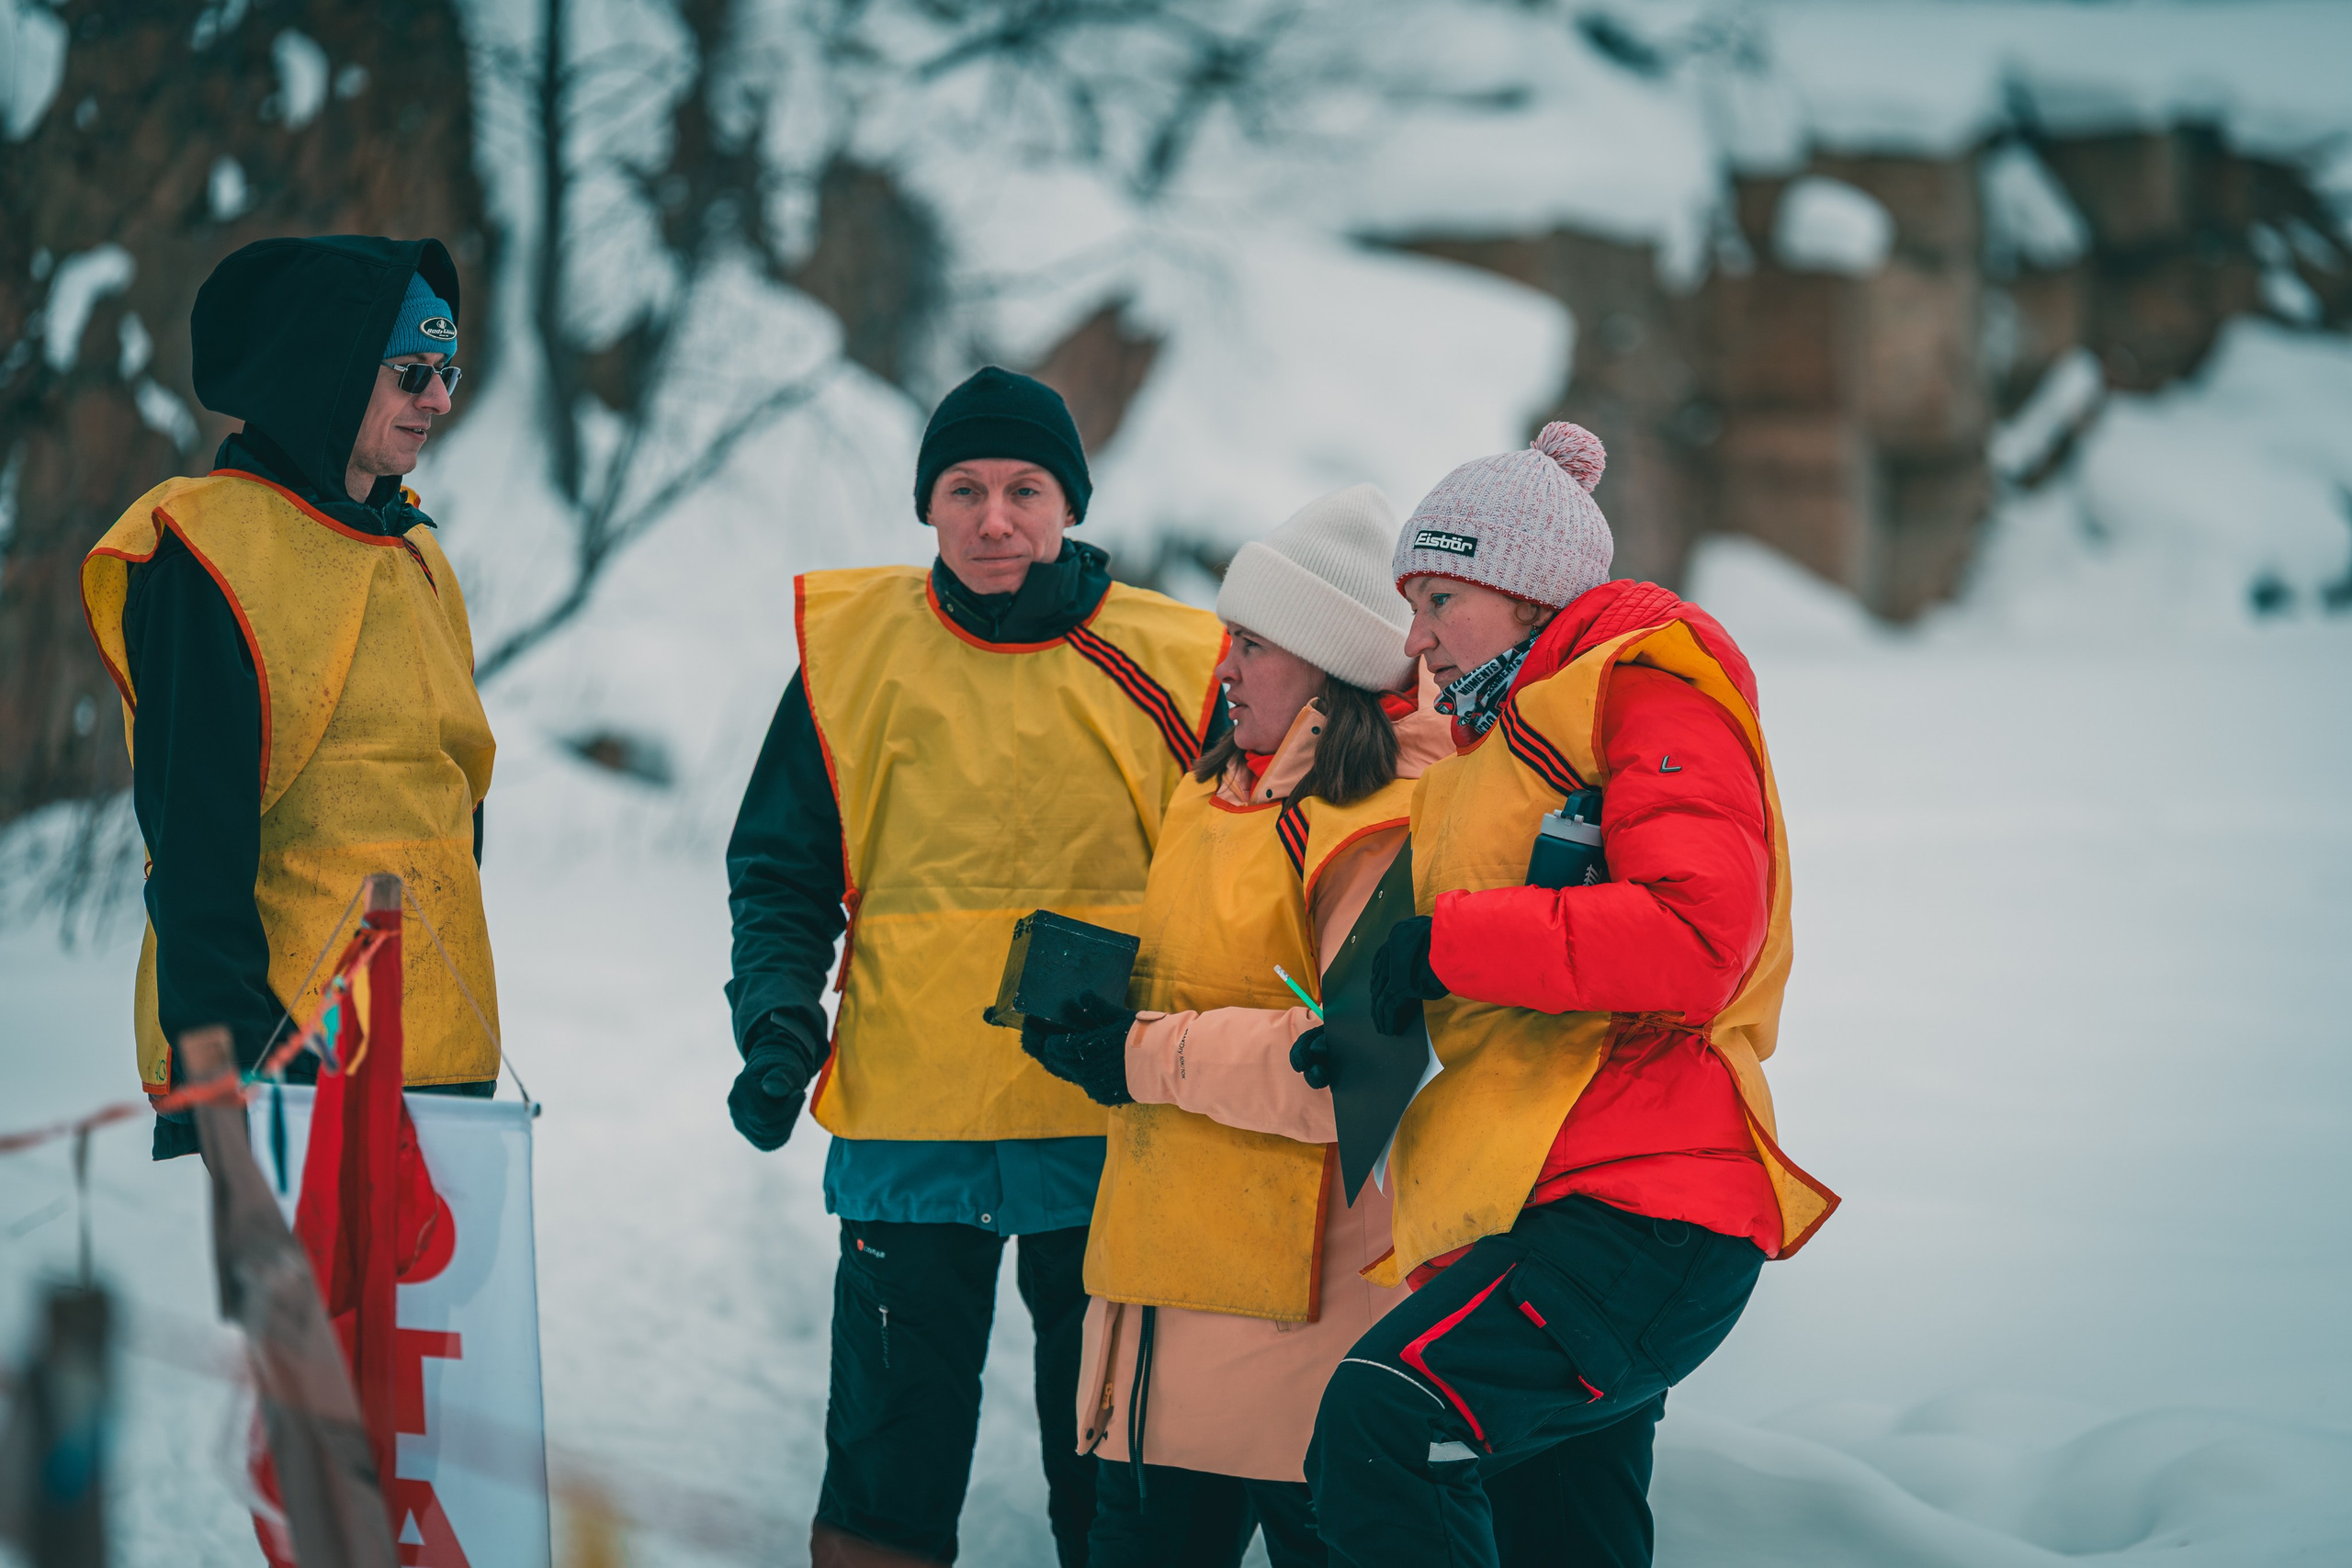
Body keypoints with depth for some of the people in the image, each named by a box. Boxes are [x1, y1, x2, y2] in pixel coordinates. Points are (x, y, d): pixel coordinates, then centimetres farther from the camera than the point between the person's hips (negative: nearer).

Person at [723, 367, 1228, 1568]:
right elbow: (780, 876, 9)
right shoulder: (856, 648, 3)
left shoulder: (1171, 666, 1)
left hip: (1111, 1137, 0)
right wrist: (778, 1026, -6)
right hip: (907, 1129, 0)